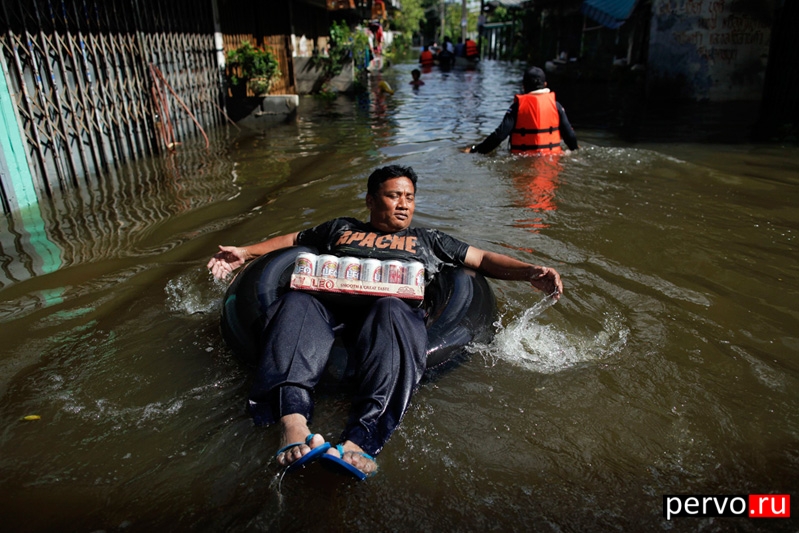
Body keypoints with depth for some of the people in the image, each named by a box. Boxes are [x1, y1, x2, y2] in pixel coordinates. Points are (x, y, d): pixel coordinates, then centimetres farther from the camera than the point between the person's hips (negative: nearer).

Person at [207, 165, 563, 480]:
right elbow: (292, 239, 38)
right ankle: (293, 422, -49)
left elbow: (483, 259, 26)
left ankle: (361, 441, -52)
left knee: (390, 312, -37)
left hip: (393, 306, -1)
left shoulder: (427, 240, 31)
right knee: (297, 303, -31)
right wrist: (245, 253, 24)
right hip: (330, 304, 2)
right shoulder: (340, 229, 34)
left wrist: (530, 272, 10)